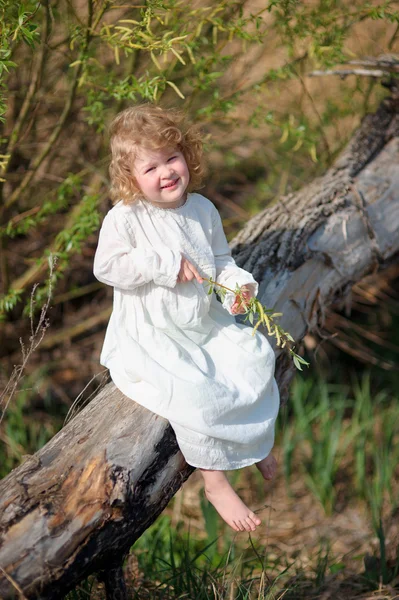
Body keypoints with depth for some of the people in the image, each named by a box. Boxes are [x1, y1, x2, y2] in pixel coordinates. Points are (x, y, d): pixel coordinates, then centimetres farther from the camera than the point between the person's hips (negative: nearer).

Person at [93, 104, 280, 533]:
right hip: (151, 337, -6)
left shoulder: (202, 209, 2)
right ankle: (214, 481, -10)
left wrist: (238, 285, -10)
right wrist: (166, 265, -24)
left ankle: (256, 441, 21)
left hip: (206, 324, 6)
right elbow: (107, 266, -24)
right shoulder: (124, 219, -16)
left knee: (255, 359, -5)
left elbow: (220, 260, 12)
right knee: (193, 391, -27)